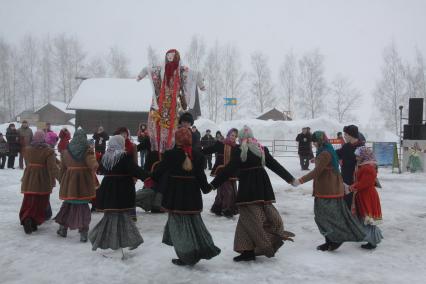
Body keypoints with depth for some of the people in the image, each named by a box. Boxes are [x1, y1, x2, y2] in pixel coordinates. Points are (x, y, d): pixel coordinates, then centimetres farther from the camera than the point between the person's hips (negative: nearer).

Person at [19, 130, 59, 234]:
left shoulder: (27, 150, 3)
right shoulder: (48, 151, -13)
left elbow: (27, 163, 15)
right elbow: (52, 167, -19)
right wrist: (60, 177, -18)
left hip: (29, 180, 4)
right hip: (43, 181, -3)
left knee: (28, 202, 9)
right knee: (40, 203, 9)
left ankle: (26, 219, -11)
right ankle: (34, 222, 9)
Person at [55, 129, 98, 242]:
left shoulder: (66, 151, 2)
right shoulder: (88, 150, -8)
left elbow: (62, 168, 9)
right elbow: (93, 165, -24)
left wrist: (62, 182, 17)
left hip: (69, 182, 3)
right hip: (84, 182, -2)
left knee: (68, 204, 20)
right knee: (83, 206, 5)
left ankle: (63, 228, 28)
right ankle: (83, 232, 2)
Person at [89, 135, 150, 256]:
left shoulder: (105, 157, 7)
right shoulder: (125, 157, -11)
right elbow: (135, 170, -20)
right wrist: (147, 177, -22)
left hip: (107, 191, 4)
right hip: (122, 191, -4)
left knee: (109, 215, 13)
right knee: (121, 214, 1)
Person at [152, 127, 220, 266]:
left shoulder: (171, 154, -11)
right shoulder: (197, 155, -2)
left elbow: (159, 171, -5)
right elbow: (200, 174, 0)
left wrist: (152, 179, 14)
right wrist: (206, 187, 16)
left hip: (175, 196, -4)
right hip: (192, 195, 4)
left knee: (179, 224, 5)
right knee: (194, 221, 20)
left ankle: (187, 256, 8)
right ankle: (204, 248, 21)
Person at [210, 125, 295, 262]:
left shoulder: (239, 151, -8)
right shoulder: (262, 149, 10)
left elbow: (229, 170, -11)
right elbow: (276, 165, 15)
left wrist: (214, 184, -7)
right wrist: (290, 179, 23)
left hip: (247, 190, -6)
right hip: (264, 189, 6)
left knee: (250, 219, -3)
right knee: (266, 215, 13)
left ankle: (248, 251, -1)